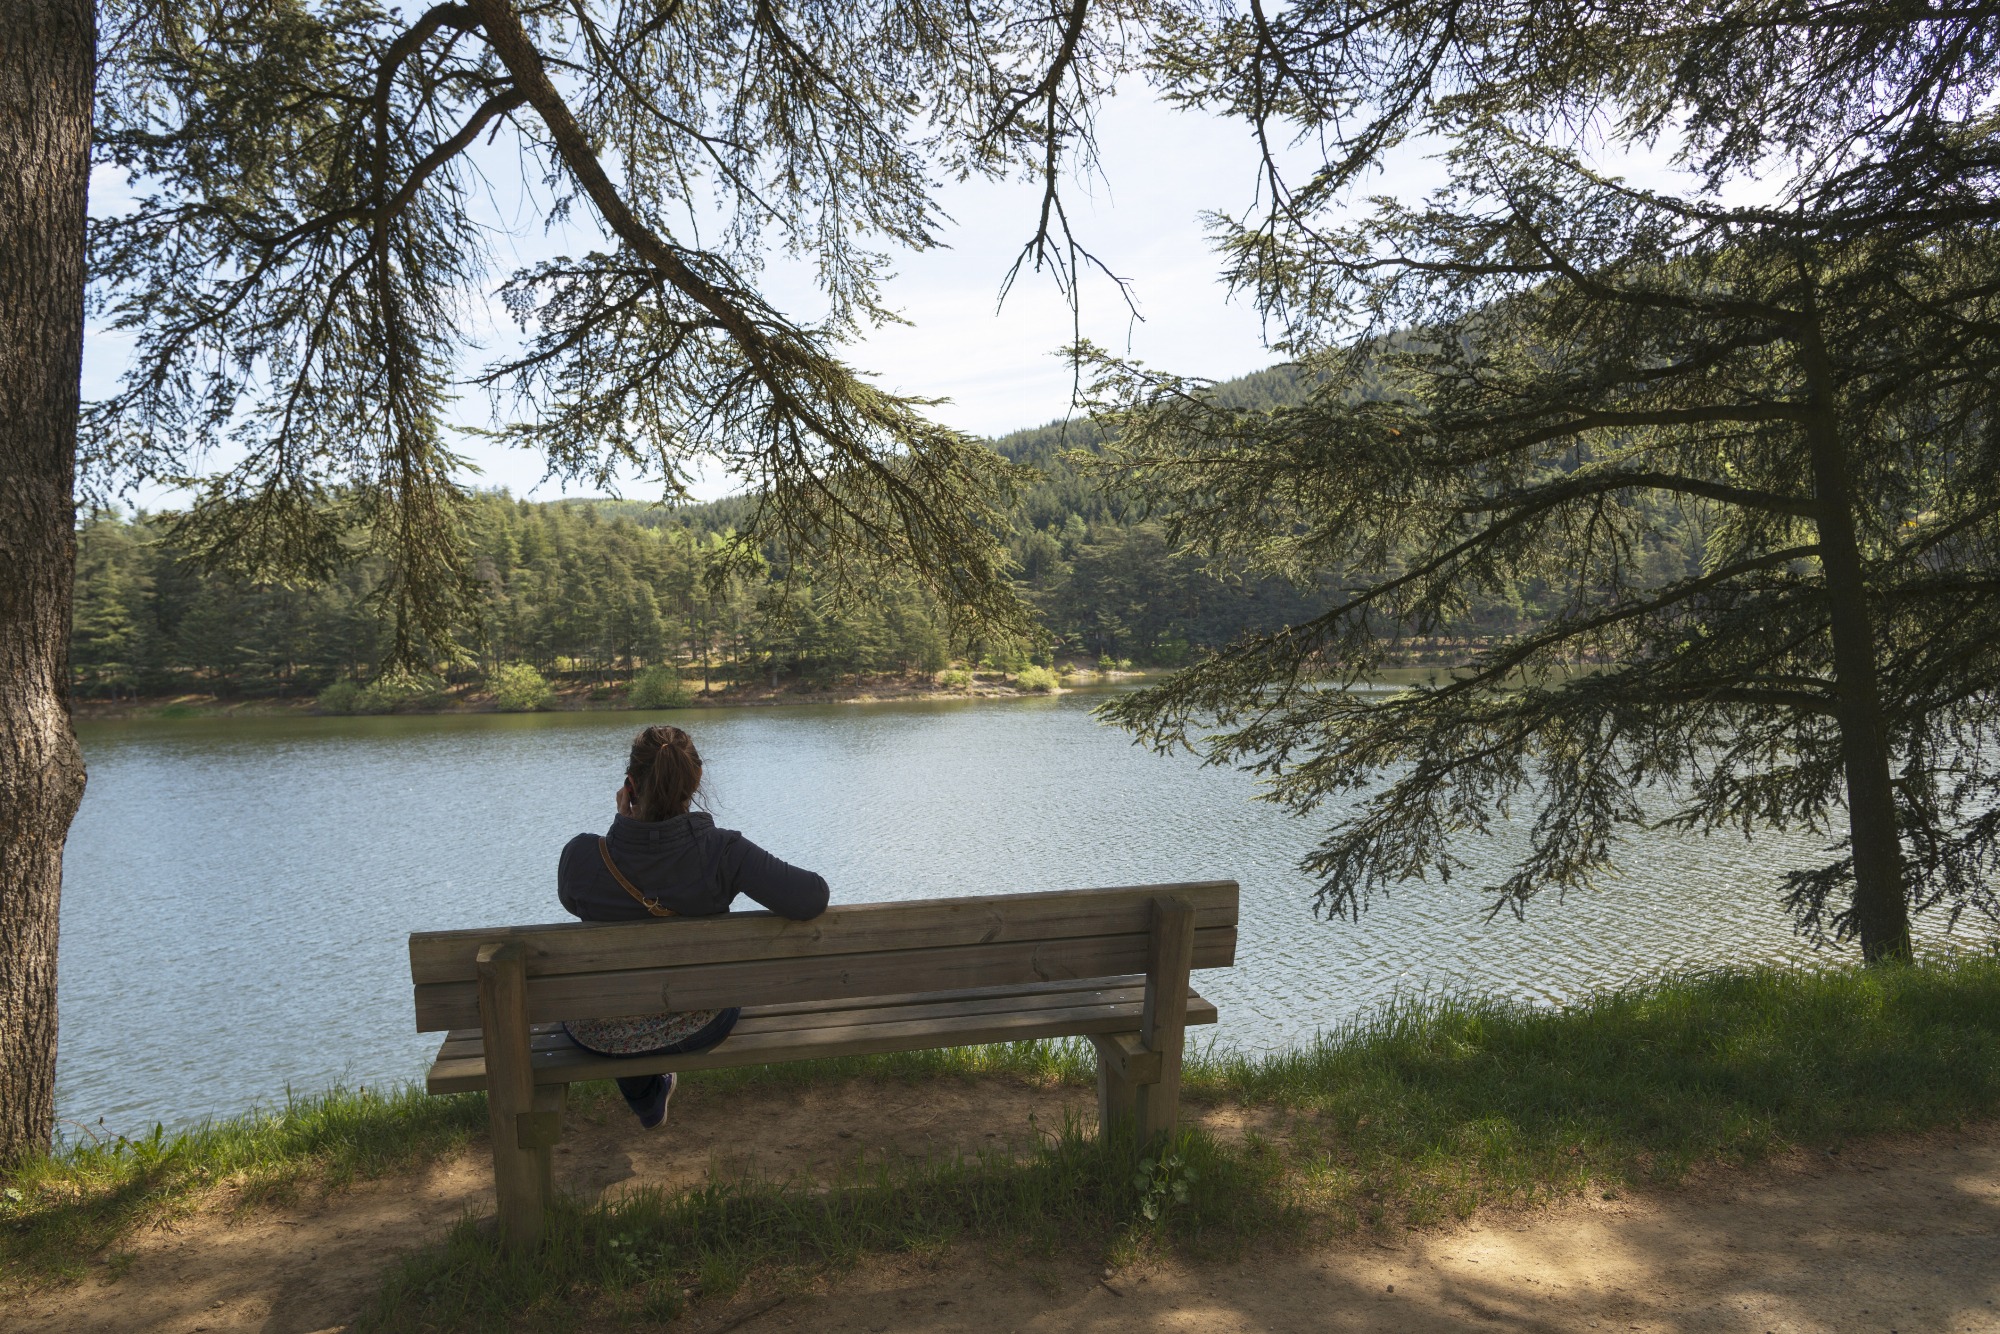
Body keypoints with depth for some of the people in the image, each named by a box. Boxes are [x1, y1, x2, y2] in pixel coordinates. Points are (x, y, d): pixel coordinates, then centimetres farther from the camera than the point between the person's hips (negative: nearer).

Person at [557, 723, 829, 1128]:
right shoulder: (721, 852, -28)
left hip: (600, 1037, 1)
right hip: (697, 1032, 0)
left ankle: (647, 1099, 61)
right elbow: (812, 899, -31)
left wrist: (623, 828, -7)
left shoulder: (581, 855, -24)